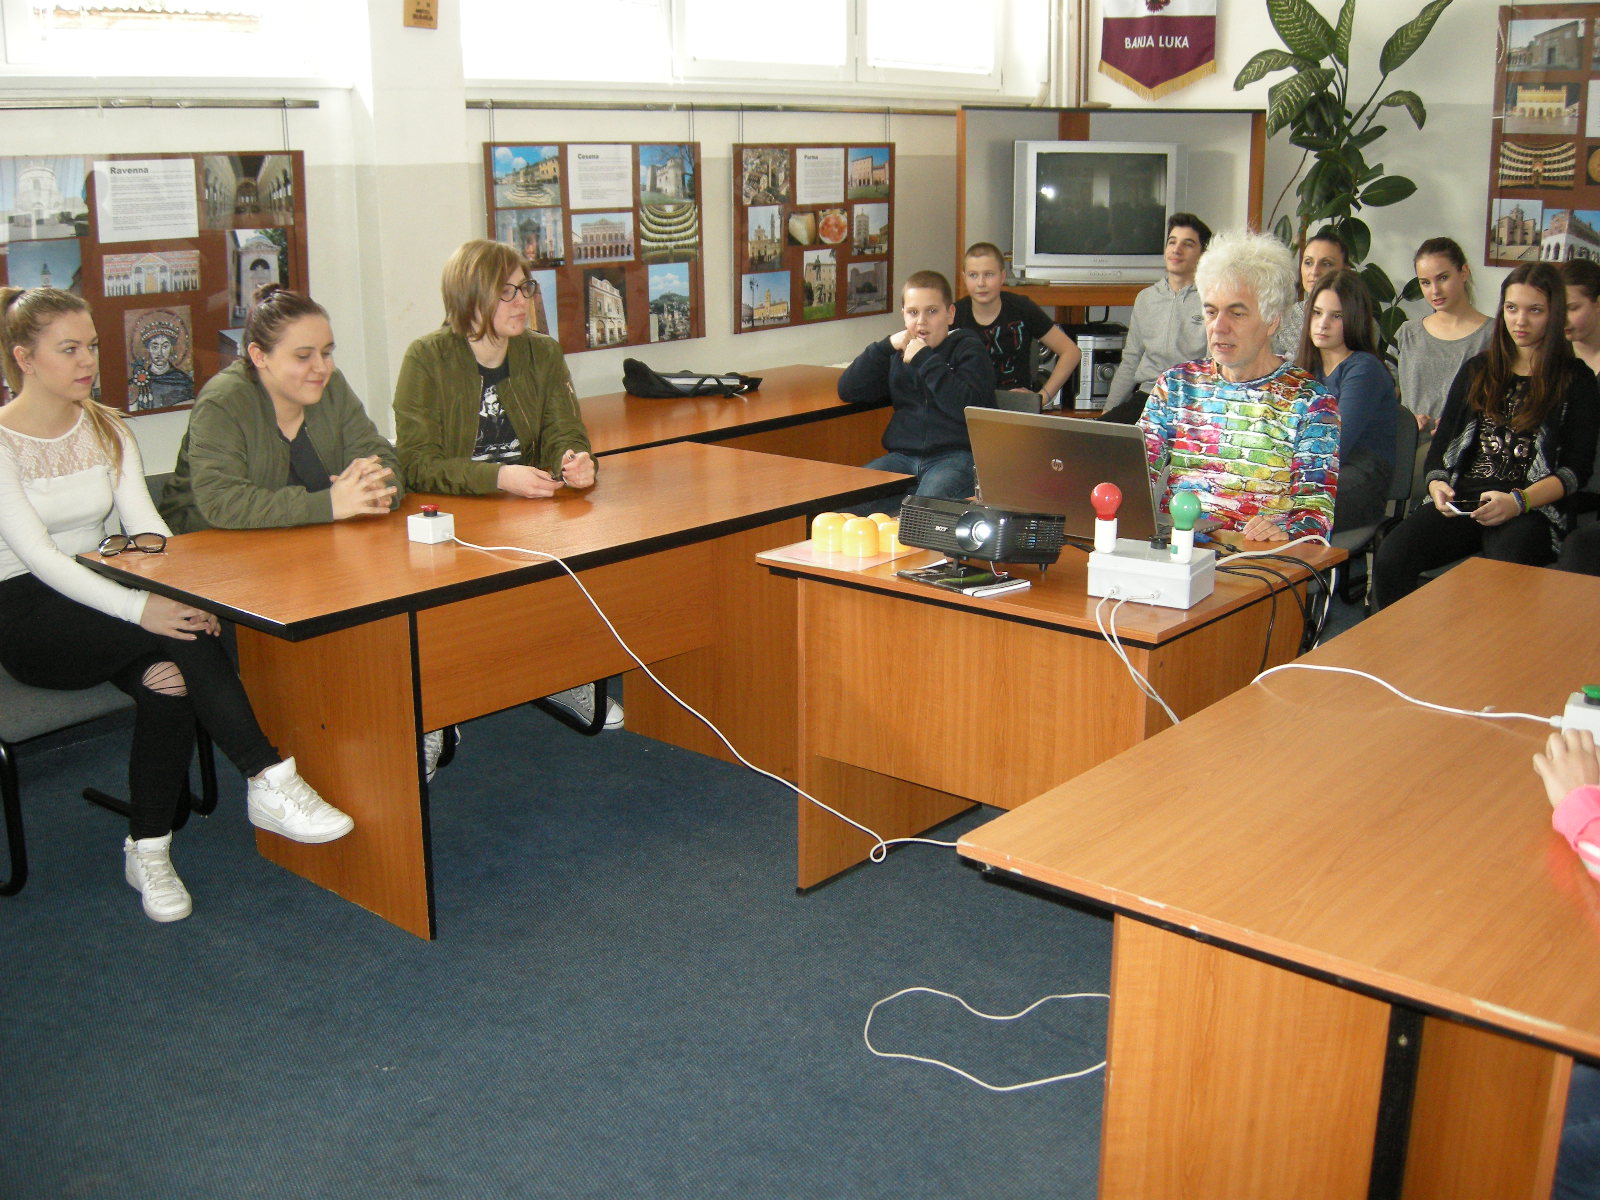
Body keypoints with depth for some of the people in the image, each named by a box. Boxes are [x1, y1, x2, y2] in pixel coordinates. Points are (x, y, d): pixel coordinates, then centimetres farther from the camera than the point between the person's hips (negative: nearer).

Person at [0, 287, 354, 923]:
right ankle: (270, 781, -30)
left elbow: (147, 523, -1)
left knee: (167, 676, -28)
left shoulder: (106, 428, 9)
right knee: (173, 629, -32)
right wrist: (139, 608, -35)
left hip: (92, 595, 5)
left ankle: (149, 849, -15)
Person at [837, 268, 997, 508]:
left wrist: (925, 360, -11)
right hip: (902, 456, 5)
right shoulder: (898, 351, 20)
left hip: (957, 455, -5)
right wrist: (885, 347, 1)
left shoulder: (968, 349, 6)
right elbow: (847, 391, 10)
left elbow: (967, 407, -13)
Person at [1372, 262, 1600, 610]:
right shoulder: (1477, 370, 23)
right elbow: (1443, 440, 21)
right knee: (1390, 559, -27)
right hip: (1461, 502, 3)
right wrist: (1436, 484, -2)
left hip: (1533, 511, -3)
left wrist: (1518, 501, -15)